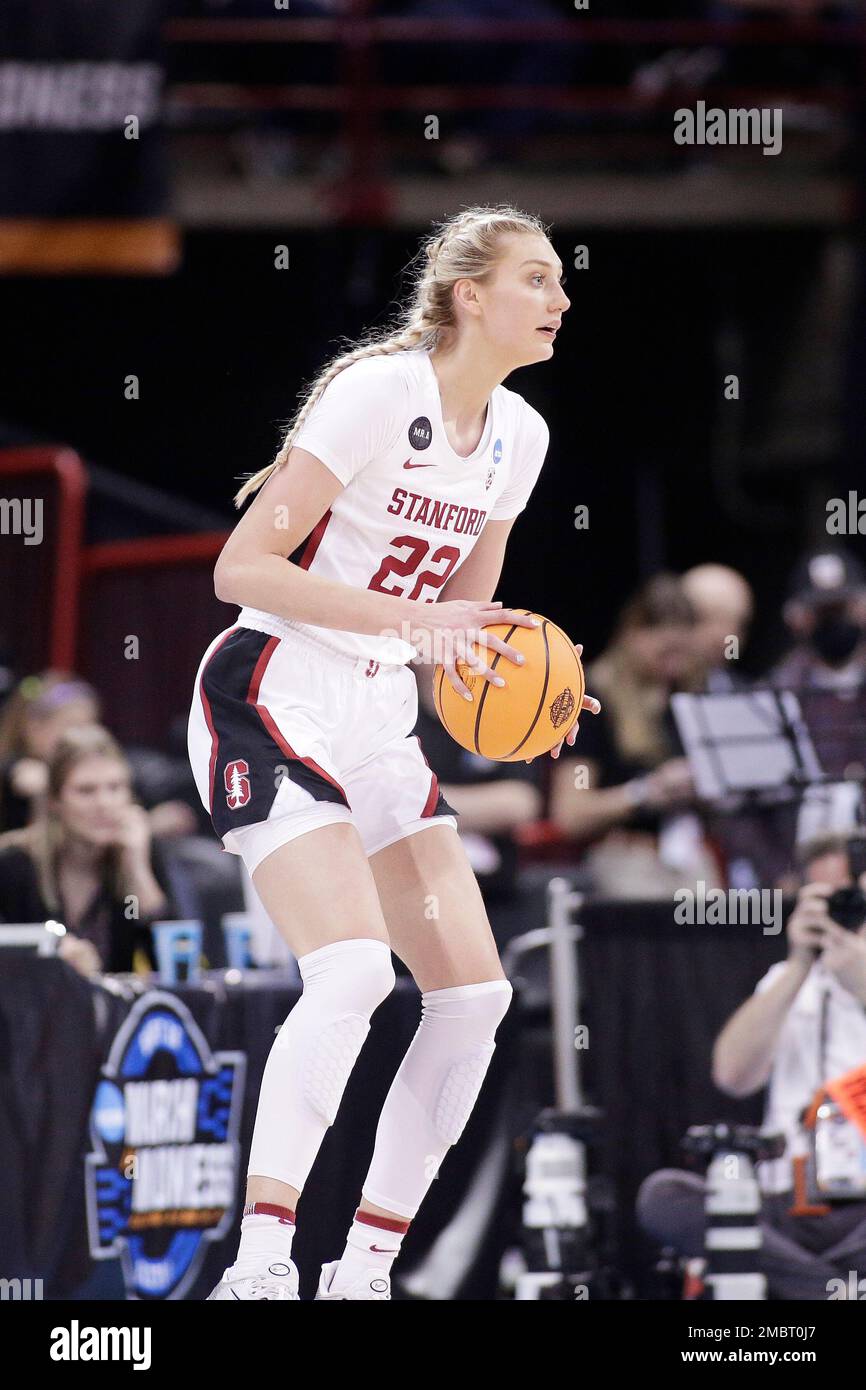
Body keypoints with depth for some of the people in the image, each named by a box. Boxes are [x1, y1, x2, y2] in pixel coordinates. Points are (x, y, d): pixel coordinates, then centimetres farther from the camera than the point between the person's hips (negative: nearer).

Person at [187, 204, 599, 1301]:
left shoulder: (517, 436, 8)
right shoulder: (379, 393, -16)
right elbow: (241, 569, -19)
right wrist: (414, 621, -27)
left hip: (378, 726, 8)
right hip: (271, 704, -8)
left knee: (474, 992, -1)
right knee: (352, 968, -25)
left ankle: (362, 1270, 6)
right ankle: (257, 1268, -24)